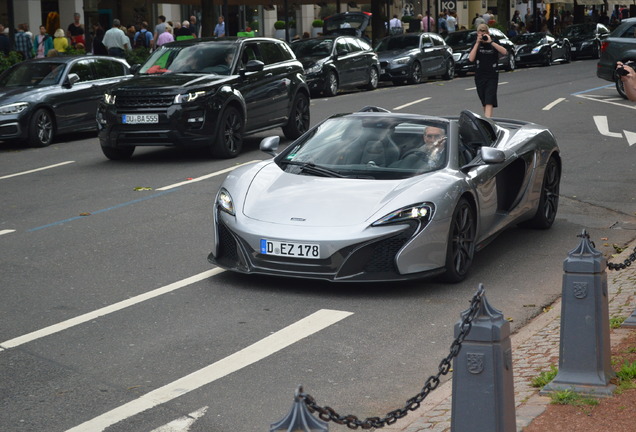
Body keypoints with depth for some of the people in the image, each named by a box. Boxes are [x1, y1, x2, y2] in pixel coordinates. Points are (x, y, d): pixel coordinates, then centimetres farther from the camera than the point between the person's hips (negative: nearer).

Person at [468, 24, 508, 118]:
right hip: (479, 77, 3)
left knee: (489, 102, -14)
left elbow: (504, 52, -16)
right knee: (484, 103, 9)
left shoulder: (494, 42, 2)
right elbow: (471, 59, -8)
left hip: (492, 76, -3)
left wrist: (490, 42, -20)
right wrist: (477, 43, -12)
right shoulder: (476, 44, 6)